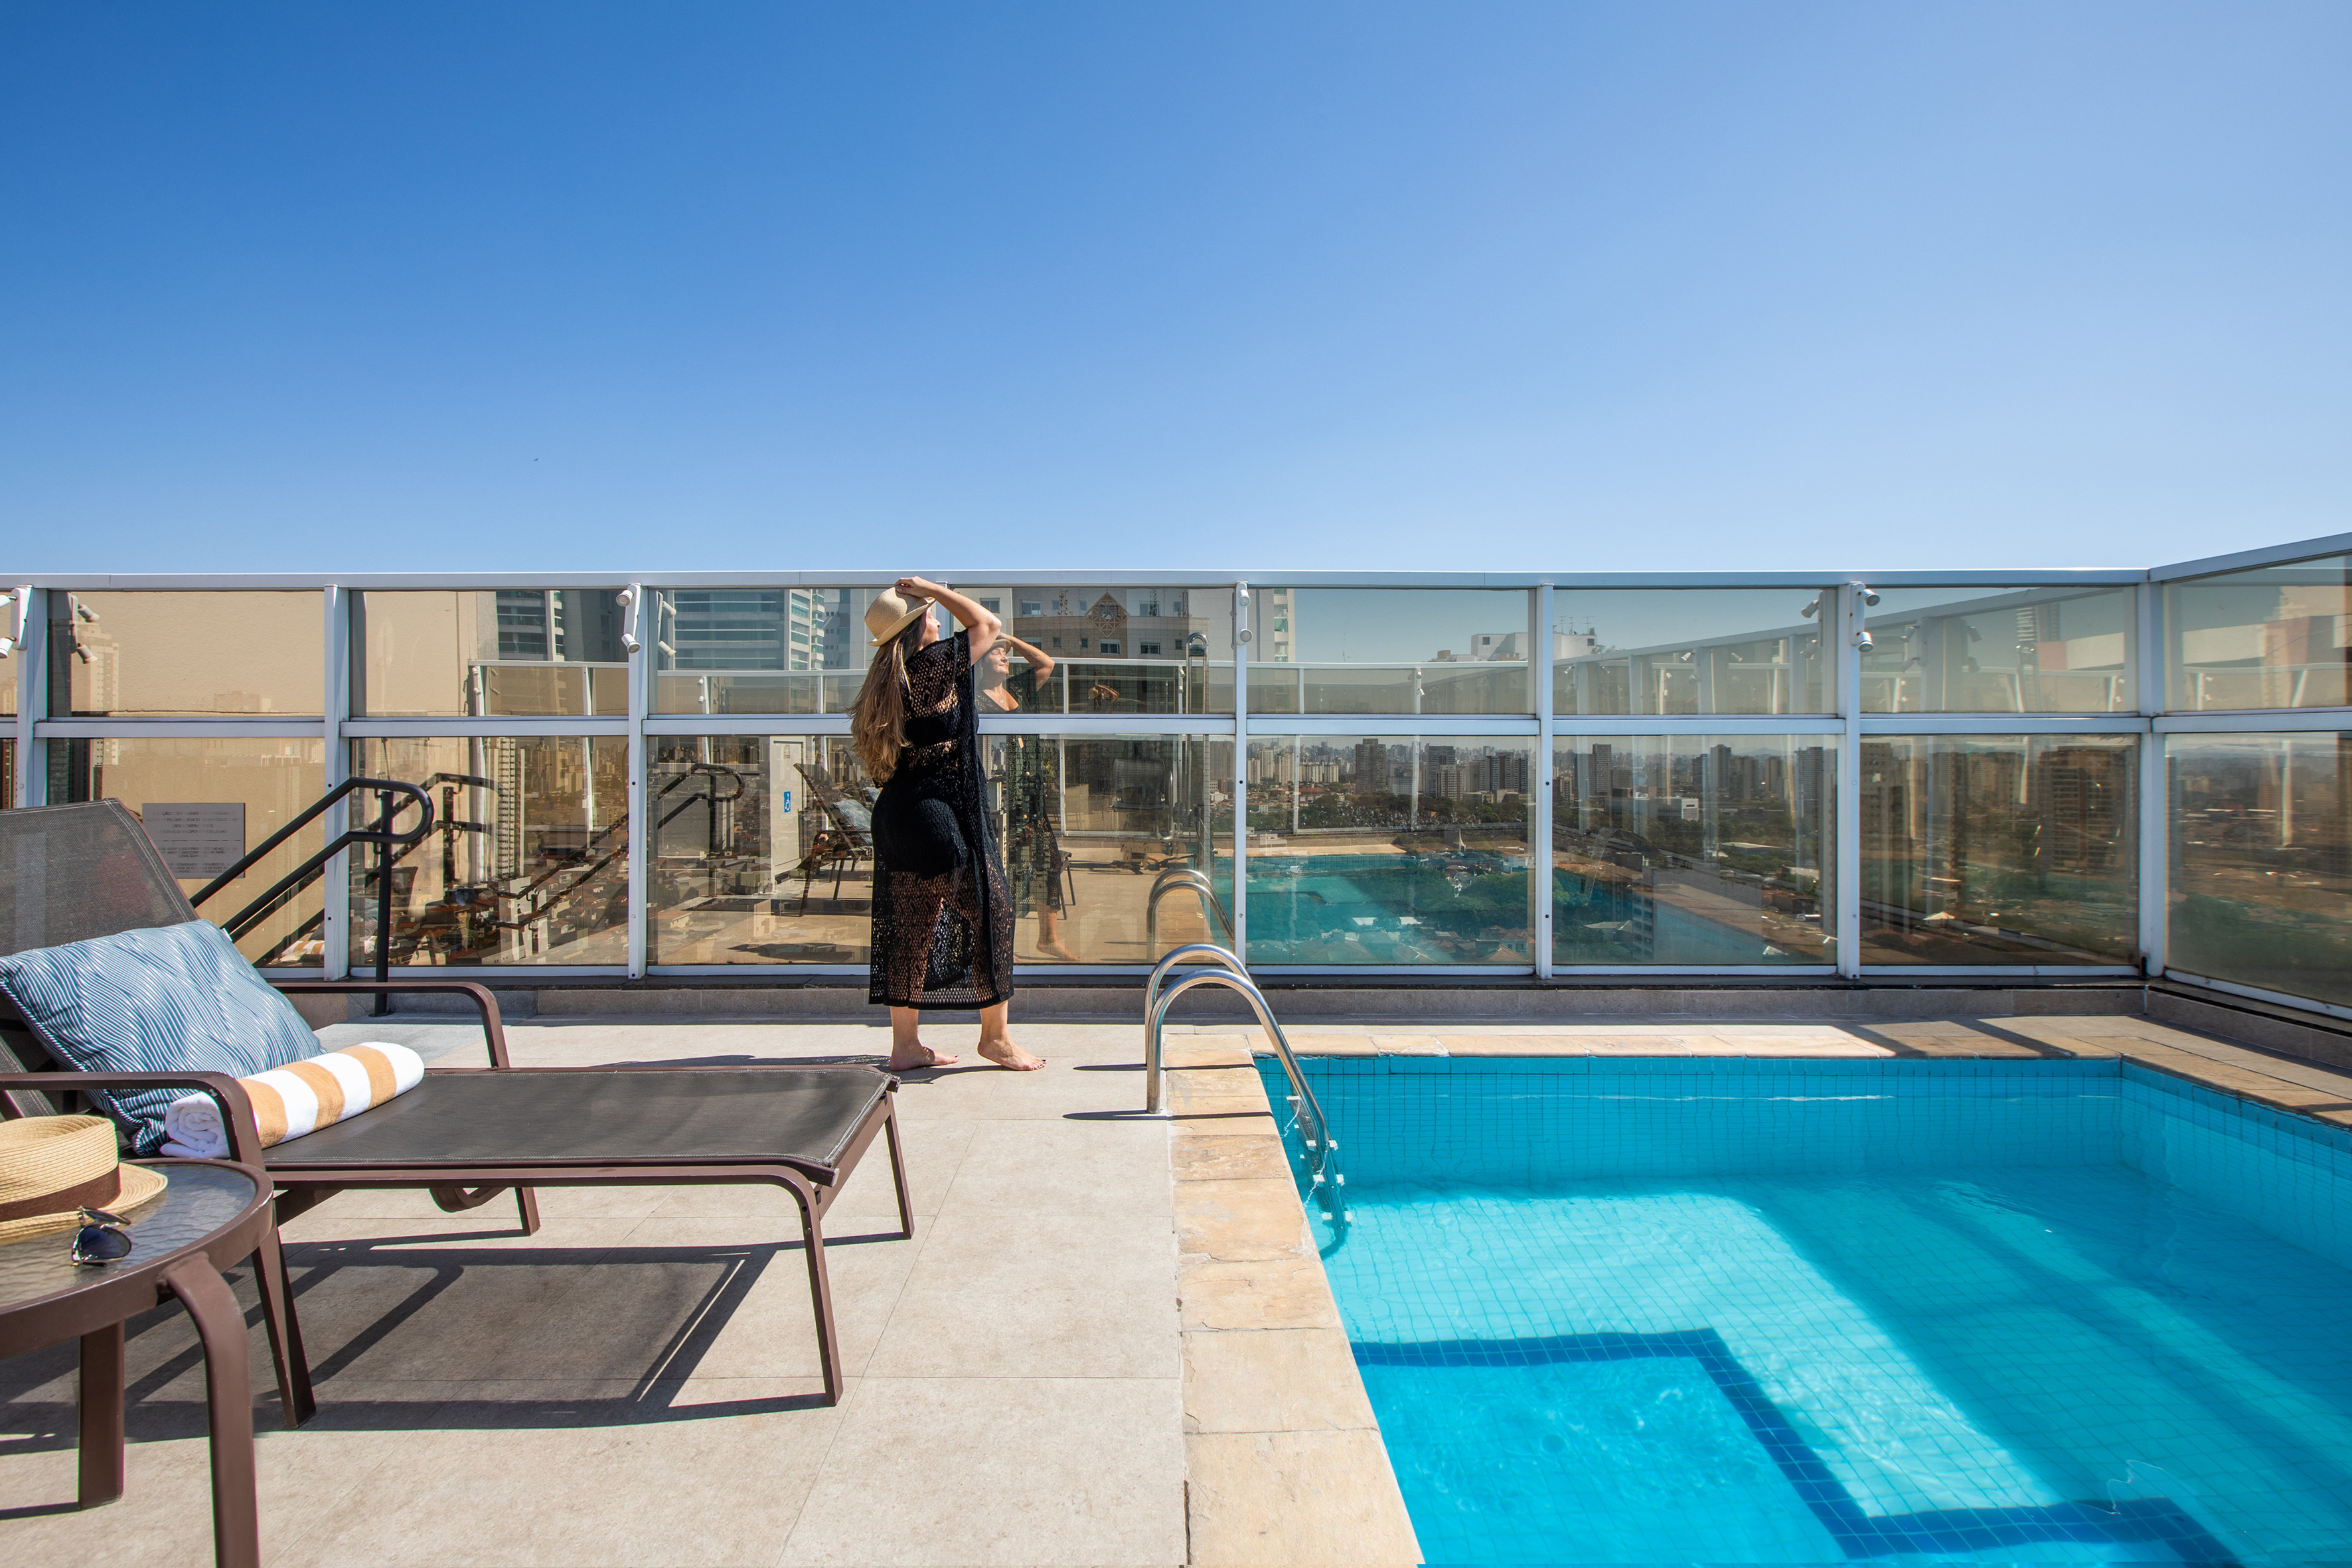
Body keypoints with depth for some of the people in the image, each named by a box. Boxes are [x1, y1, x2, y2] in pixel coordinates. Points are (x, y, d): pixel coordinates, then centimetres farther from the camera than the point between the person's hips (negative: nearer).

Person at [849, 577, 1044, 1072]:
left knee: (913, 928, 12)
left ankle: (905, 1045, 20)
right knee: (992, 913, 2)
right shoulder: (932, 665, -10)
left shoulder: (887, 682, 14)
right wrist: (932, 589, 3)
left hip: (898, 816, 9)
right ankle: (995, 1036, 10)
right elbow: (989, 625, -2)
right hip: (938, 818, -9)